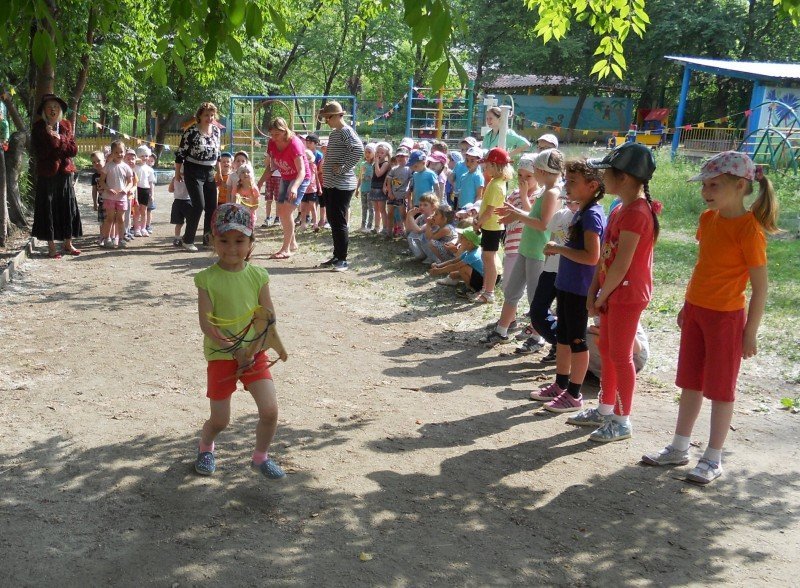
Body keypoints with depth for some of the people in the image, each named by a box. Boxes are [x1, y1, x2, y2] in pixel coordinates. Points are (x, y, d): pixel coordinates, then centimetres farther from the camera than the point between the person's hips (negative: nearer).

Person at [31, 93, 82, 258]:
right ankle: (51, 247, 5)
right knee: (48, 210, -1)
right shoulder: (38, 127, -1)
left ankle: (68, 244, 17)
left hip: (65, 173, 3)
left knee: (69, 209, 6)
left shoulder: (66, 126, 8)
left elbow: (74, 150, 1)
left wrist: (59, 140, -13)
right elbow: (40, 151, -10)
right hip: (47, 175, -3)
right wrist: (58, 143, -16)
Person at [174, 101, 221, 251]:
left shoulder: (216, 131, 5)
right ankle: (188, 240, -3)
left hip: (209, 172, 6)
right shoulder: (191, 131, -13)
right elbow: (180, 153, -9)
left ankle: (208, 238, 18)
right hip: (193, 172, -6)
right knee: (199, 205, -13)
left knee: (212, 206, 5)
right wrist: (178, 173, -6)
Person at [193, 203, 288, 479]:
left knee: (270, 410, -8)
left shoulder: (258, 276, -2)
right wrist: (235, 351, -20)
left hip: (254, 351, 2)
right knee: (220, 420, 4)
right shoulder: (207, 279, -9)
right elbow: (206, 323, -13)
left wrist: (253, 350, -17)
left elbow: (268, 319, -3)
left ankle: (260, 456, 20)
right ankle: (205, 447, 40)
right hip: (221, 354, -2)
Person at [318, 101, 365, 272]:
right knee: (332, 220, 14)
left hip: (342, 185, -10)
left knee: (339, 222, -6)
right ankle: (336, 256, 23)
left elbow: (359, 149, -29)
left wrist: (344, 168, -23)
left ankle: (343, 260, 1)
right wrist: (325, 167, 16)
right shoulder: (333, 133, 16)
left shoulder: (346, 131, -13)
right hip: (330, 184, 10)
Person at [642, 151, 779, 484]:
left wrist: (751, 332, -15)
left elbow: (760, 287, -15)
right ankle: (679, 448, 27)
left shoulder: (749, 228, -18)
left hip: (726, 317, -7)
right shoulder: (708, 219, 3)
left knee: (719, 388, 4)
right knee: (690, 383, 15)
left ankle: (713, 459, 17)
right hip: (695, 310, 7)